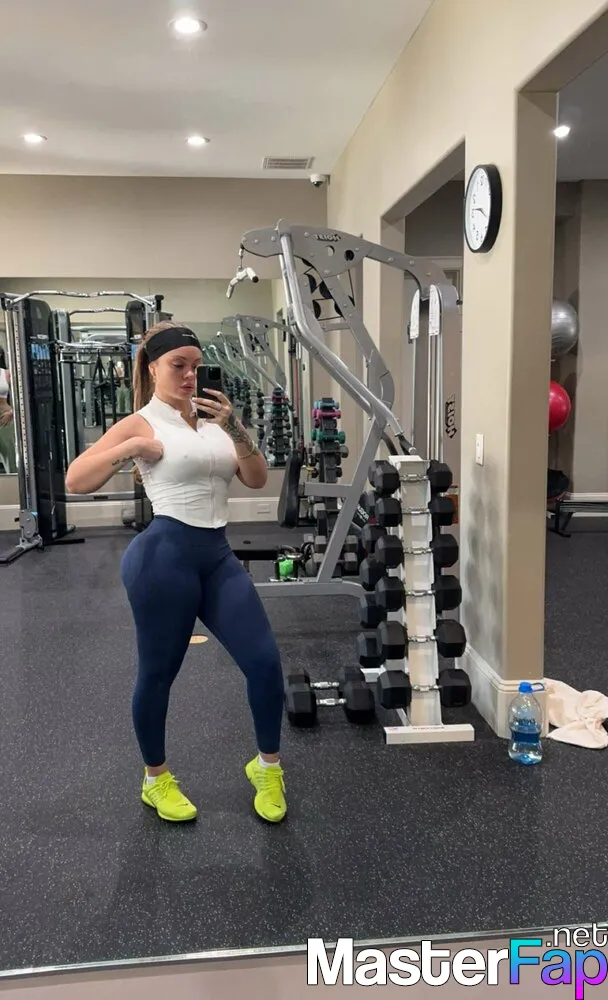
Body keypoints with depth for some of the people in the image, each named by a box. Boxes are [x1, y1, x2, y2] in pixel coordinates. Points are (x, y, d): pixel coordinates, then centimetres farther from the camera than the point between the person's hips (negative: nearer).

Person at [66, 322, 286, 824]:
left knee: (265, 660, 1)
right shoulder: (140, 424, -1)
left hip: (218, 556, 5)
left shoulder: (212, 420, 14)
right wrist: (132, 448, -15)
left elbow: (258, 479, 6)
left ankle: (268, 766, 24)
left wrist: (235, 428, -5)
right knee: (158, 673, 9)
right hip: (164, 555, -5)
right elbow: (76, 481, -9)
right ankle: (156, 779, 32)